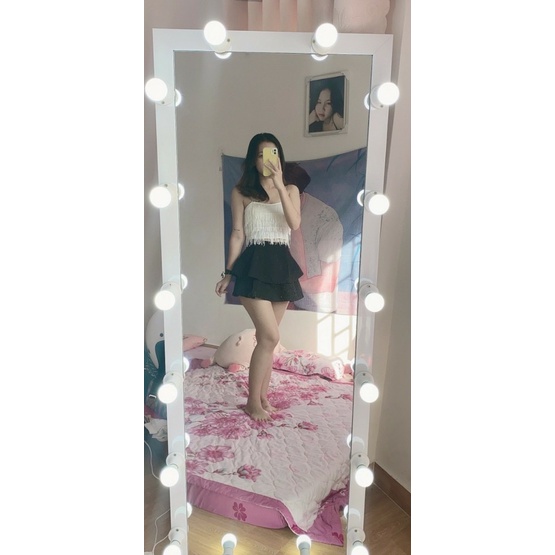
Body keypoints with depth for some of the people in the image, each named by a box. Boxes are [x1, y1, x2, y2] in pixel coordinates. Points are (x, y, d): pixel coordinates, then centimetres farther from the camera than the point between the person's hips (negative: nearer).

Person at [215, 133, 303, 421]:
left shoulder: (290, 189, 10)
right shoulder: (241, 192, 4)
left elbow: (295, 224, -8)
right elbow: (237, 235, 2)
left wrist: (280, 185, -13)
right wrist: (228, 273, -1)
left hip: (281, 264, 3)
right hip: (254, 264, -3)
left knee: (266, 336, 10)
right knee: (270, 336, -10)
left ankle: (262, 396, 25)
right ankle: (253, 401, 8)